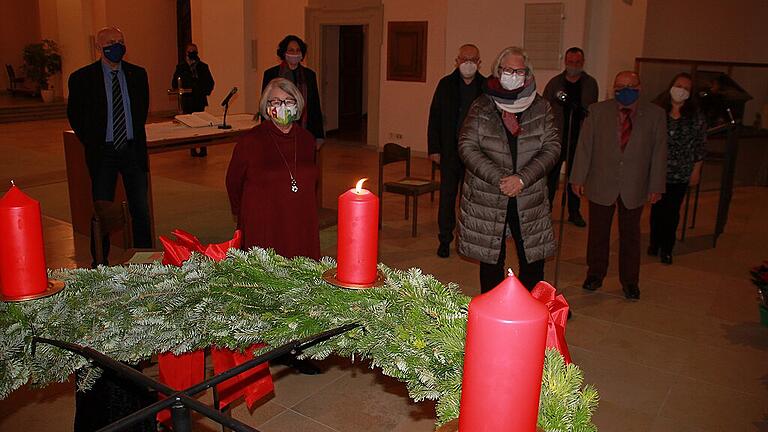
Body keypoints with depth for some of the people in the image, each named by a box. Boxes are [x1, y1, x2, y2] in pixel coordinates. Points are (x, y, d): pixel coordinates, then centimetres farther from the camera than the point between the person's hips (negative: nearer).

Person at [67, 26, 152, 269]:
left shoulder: (138, 75, 4)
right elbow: (74, 115, 6)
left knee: (141, 210, 6)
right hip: (103, 152, -2)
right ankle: (100, 263, 18)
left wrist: (136, 137, 13)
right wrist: (92, 143, 4)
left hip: (133, 149, 2)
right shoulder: (82, 78, -3)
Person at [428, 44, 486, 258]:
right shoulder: (446, 84, 2)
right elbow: (434, 117, 3)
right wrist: (434, 148, -2)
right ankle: (445, 240, 16)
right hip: (450, 150, 0)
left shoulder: (486, 87, 1)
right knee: (447, 196, 5)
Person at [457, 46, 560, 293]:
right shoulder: (481, 107, 1)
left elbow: (552, 147, -2)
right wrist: (499, 179, -17)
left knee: (533, 260, 5)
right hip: (487, 199, -1)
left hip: (529, 199, 1)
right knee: (491, 259, 10)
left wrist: (522, 178, -16)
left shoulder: (541, 108, 5)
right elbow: (467, 147, -7)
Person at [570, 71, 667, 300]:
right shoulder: (597, 111, -3)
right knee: (598, 232, 12)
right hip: (601, 185, 0)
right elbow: (584, 146, -2)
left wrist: (656, 186, -1)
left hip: (634, 188, 1)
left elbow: (659, 152, 0)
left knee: (630, 234, 13)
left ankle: (629, 280, 28)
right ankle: (595, 274, 30)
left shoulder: (655, 114, -2)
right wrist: (578, 178, -4)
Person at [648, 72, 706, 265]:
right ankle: (654, 243, 27)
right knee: (657, 208, 10)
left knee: (672, 212, 5)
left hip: (680, 175, 0)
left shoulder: (696, 117, -2)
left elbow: (700, 147, 2)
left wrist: (696, 171, 1)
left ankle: (667, 249, 19)